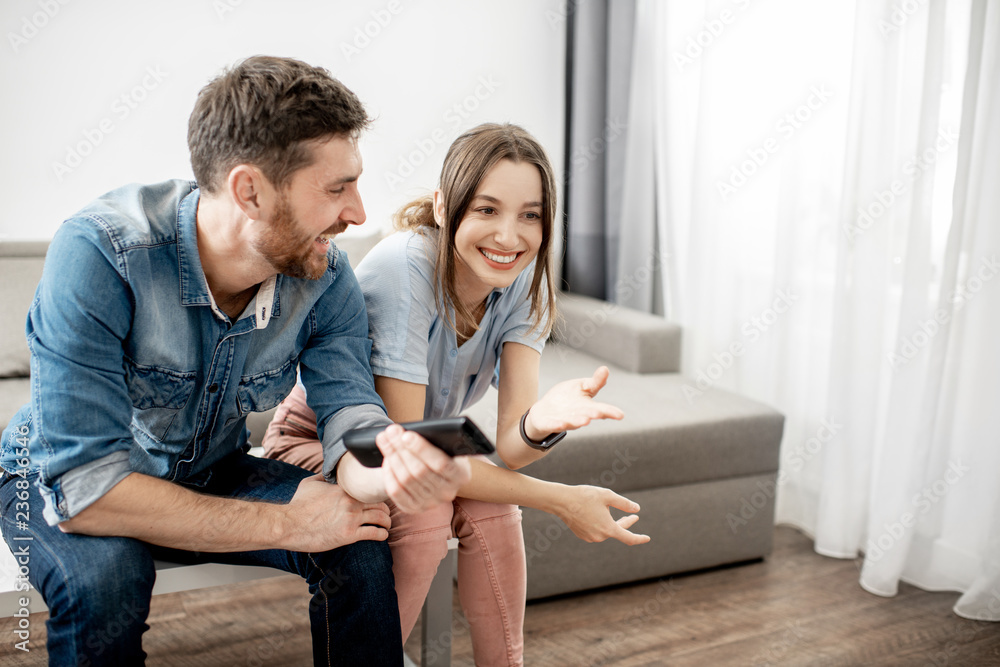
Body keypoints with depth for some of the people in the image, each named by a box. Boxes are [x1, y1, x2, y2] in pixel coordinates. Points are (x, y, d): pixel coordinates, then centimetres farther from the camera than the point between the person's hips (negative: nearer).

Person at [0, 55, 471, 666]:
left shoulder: (325, 278, -17)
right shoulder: (98, 255, -33)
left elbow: (353, 424, -22)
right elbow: (84, 487, -35)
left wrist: (393, 469, -48)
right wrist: (285, 524, -32)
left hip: (211, 473, 4)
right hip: (61, 479, -3)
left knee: (361, 543, -18)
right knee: (105, 577, -35)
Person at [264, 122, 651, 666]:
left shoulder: (525, 277, -16)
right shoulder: (403, 269, -32)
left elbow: (508, 444, -25)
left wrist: (540, 423, -50)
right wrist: (559, 500, -33)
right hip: (315, 440, -4)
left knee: (489, 509, -23)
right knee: (423, 513, -30)